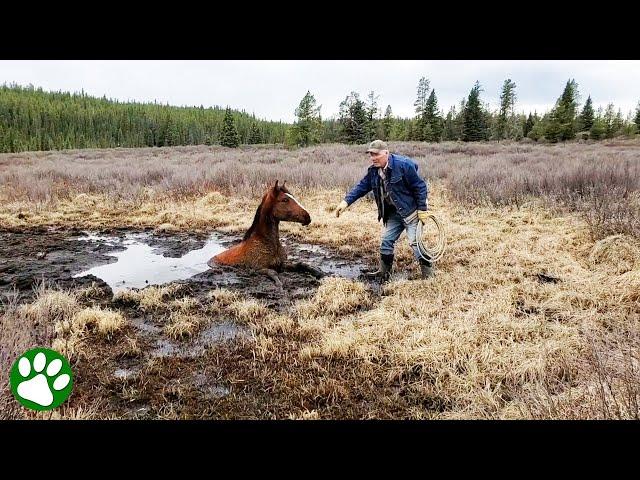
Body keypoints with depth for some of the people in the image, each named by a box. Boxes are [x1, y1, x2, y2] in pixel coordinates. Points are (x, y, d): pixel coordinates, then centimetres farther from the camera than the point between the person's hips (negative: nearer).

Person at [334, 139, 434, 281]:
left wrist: (422, 210, -17)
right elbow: (361, 187, 0)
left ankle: (428, 273, 5)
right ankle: (384, 272, 25)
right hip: (393, 212, 7)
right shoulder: (373, 171, -1)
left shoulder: (403, 165, -22)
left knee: (415, 241, -8)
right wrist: (346, 201, -14)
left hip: (410, 210, -7)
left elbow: (420, 187, -18)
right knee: (386, 241, 11)